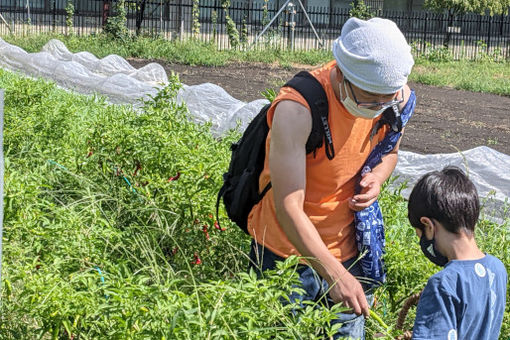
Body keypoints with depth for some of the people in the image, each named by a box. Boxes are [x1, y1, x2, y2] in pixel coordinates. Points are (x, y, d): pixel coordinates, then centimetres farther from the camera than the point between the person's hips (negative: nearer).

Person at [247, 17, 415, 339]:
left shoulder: (399, 98, -10)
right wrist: (334, 274, -36)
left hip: (348, 250, 5)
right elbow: (288, 208, -30)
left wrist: (376, 178, -11)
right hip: (288, 250, -5)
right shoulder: (297, 109, -29)